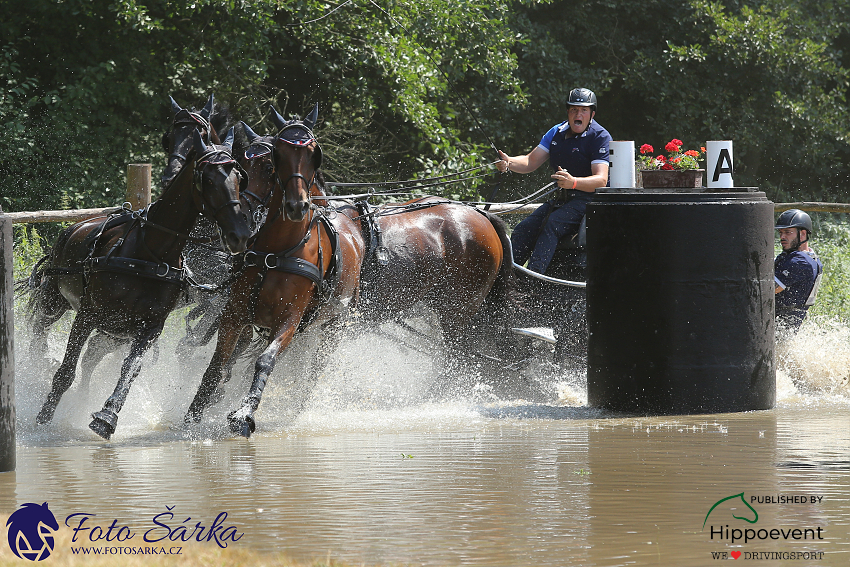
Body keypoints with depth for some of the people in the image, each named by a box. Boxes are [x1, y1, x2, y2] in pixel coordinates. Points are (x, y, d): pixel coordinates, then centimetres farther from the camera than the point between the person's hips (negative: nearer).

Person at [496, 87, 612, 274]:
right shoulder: (557, 133, 10)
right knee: (523, 230, -10)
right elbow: (531, 162, 9)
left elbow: (601, 180, -21)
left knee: (553, 223, -32)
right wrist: (508, 163, -14)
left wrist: (573, 182, -40)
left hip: (589, 197, -7)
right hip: (561, 198, 7)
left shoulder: (600, 137, -10)